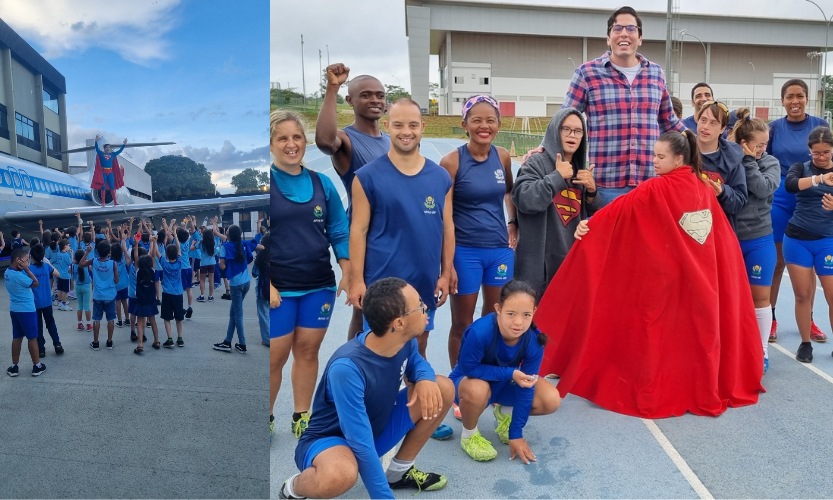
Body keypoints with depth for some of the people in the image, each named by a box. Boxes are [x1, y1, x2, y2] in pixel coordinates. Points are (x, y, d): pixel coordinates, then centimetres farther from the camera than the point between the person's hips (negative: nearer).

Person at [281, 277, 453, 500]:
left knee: (443, 389, -8)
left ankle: (399, 471, 9)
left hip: (376, 428, 7)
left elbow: (416, 362, 9)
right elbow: (361, 445, -35)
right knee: (341, 475, -42)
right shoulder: (347, 368, -36)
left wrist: (425, 378, -15)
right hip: (327, 440, -7)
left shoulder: (406, 340, -14)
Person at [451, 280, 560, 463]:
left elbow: (526, 388, -18)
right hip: (469, 379, -4)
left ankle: (505, 413, 15)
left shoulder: (534, 341, -25)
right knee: (477, 389, -40)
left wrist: (516, 433, -13)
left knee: (551, 400, -17)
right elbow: (468, 368, -25)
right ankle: (469, 435, -6)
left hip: (505, 383, 4)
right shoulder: (480, 332, -38)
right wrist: (510, 373, -33)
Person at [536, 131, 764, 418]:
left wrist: (590, 224, -28)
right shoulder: (704, 189, 6)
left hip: (667, 280, -6)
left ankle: (659, 394, 12)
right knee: (699, 331, 15)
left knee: (664, 334, 4)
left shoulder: (656, 190, -14)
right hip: (703, 279, 6)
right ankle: (705, 391, 27)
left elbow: (620, 209, -25)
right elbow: (723, 238, 14)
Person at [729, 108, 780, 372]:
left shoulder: (770, 163, 0)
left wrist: (748, 160, -14)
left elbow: (763, 189, -18)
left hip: (759, 240, 1)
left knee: (760, 296, 7)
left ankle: (762, 351, 20)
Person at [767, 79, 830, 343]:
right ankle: (770, 318, 14)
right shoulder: (774, 127, 1)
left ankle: (808, 320, 21)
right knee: (776, 260, 3)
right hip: (780, 198, 0)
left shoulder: (820, 125, 1)